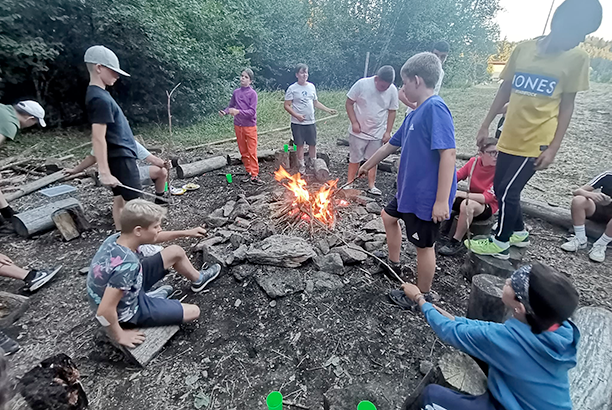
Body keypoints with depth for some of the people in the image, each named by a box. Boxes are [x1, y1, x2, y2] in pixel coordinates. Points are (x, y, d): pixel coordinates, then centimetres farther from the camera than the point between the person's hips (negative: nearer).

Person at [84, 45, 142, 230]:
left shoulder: (97, 94, 13)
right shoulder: (100, 99, -18)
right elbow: (98, 138, -24)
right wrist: (104, 172, -28)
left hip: (119, 156, 10)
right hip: (120, 158, -10)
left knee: (120, 199, 15)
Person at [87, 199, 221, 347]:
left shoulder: (115, 238, -15)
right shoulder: (127, 264, -41)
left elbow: (152, 237, 3)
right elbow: (104, 312, -37)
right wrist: (120, 336, -18)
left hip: (129, 290, 7)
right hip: (128, 311, -7)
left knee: (176, 252, 5)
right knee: (193, 311, -1)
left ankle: (198, 279, 32)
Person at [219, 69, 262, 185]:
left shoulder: (253, 93, -8)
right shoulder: (236, 92, 6)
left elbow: (252, 111, -15)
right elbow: (231, 106, 12)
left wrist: (238, 112, -27)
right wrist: (225, 111, -8)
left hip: (250, 126, -5)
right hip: (238, 126, 5)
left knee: (252, 152, -4)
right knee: (243, 151, 10)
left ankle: (254, 175, 0)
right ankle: (249, 172, 21)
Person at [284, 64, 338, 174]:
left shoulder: (311, 86, 8)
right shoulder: (292, 88, -7)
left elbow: (316, 102, 15)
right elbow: (287, 105, -7)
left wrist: (328, 110, 6)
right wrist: (296, 115, -21)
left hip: (311, 122, 4)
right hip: (298, 123, -4)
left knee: (313, 143, 10)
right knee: (300, 144, 6)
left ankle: (313, 163, 28)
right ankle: (301, 165, 19)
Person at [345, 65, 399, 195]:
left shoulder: (392, 90, -7)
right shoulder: (362, 84, -14)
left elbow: (392, 111, 2)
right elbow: (349, 103, -7)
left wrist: (388, 132, -3)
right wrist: (354, 122, -14)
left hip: (378, 133, 2)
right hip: (358, 131, -2)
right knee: (355, 159, 7)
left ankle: (371, 186, 24)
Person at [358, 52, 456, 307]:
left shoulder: (435, 108, -19)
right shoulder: (416, 113, 10)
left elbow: (448, 154, -27)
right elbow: (391, 145, 21)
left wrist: (442, 200, -29)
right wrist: (367, 165, 32)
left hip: (427, 196, -10)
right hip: (410, 189, 10)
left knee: (424, 245, 6)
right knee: (389, 216, 26)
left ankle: (423, 295, 29)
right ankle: (394, 264, 47)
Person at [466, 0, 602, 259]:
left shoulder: (576, 58, -3)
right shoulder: (523, 49, 3)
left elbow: (567, 106, -2)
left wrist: (553, 148, -8)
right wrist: (486, 125, 9)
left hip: (536, 141, -4)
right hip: (510, 136, 4)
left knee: (507, 191, -3)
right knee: (501, 188, 12)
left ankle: (500, 243, 18)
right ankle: (519, 233, 35)